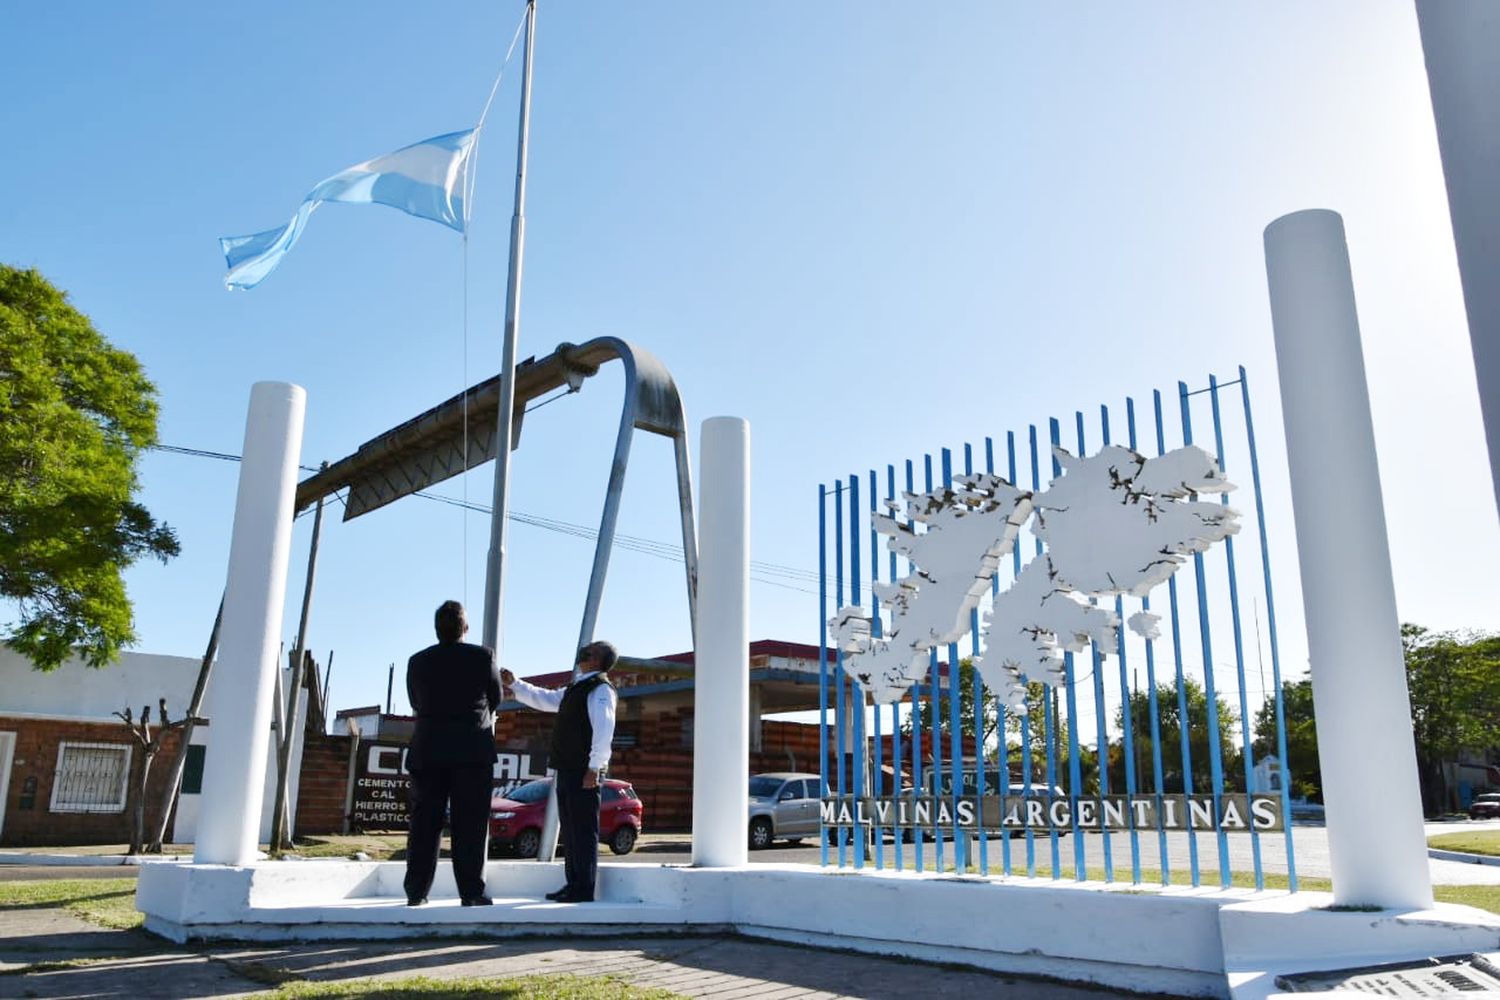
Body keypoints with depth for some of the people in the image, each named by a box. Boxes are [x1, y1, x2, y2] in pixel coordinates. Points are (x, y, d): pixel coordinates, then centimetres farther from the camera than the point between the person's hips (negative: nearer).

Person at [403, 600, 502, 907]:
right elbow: (495, 699, 8)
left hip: (427, 751, 3)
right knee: (470, 824, 0)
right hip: (473, 752, -2)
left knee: (424, 823, 8)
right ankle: (471, 891, -1)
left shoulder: (418, 662, 4)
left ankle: (416, 891, 9)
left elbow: (416, 703, 14)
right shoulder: (482, 657, -3)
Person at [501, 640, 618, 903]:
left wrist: (594, 768, -22)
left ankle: (584, 889, 0)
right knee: (570, 829, 14)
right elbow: (544, 699, 31)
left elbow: (604, 730, -20)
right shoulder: (576, 689, 18)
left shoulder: (600, 689, -11)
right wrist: (514, 684, 24)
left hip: (584, 773, -10)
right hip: (568, 770, 10)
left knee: (583, 830, -5)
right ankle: (573, 884, 22)